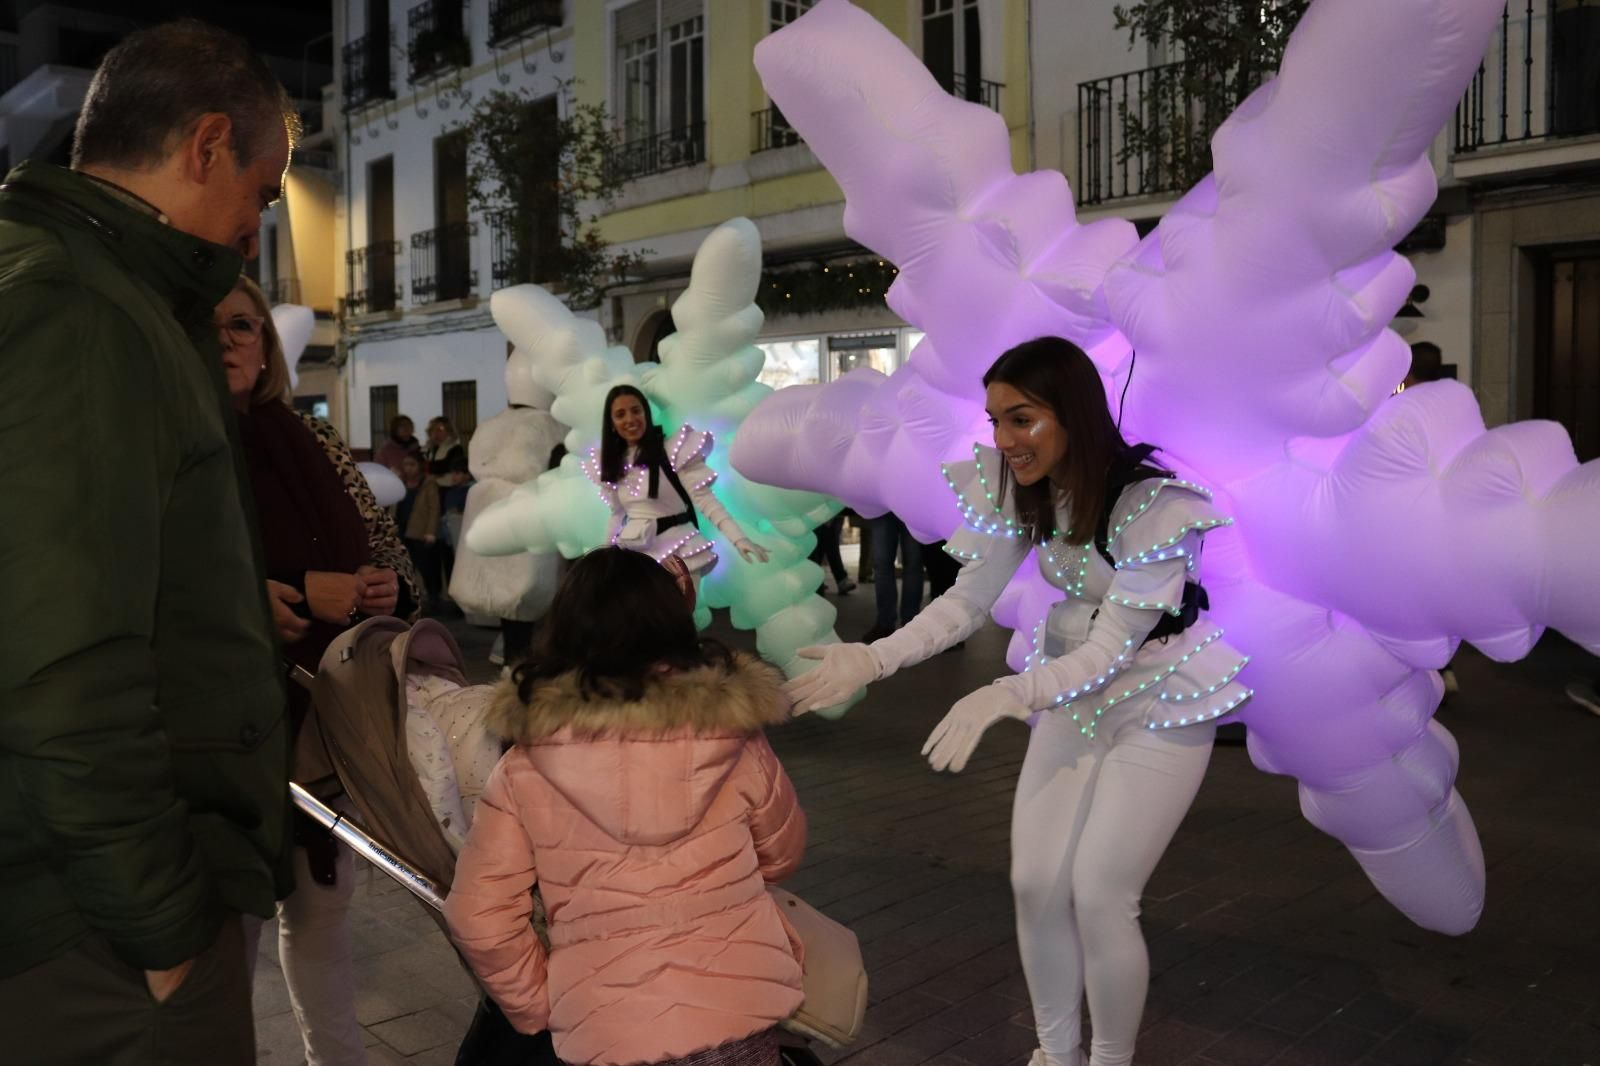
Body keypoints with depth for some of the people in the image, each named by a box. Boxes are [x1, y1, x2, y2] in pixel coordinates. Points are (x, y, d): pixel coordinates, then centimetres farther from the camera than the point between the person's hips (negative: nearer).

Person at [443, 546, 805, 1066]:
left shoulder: (523, 770, -9)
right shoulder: (736, 741, -7)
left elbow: (479, 919, -7)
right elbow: (782, 856, 9)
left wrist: (538, 1009, 8)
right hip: (741, 1012, 1)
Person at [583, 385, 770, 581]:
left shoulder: (673, 449, -9)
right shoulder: (613, 464, 8)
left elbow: (703, 498, -15)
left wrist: (738, 538, -26)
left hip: (676, 549, -4)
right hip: (633, 552, 5)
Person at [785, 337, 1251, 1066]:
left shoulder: (1155, 502, -28)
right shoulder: (1025, 489, -8)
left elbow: (1111, 651, -29)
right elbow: (969, 601, -8)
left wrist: (1002, 696, -44)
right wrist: (872, 659, -23)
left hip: (1159, 704, -6)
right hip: (1075, 694, 6)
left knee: (1099, 894, -5)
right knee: (1035, 884, 4)